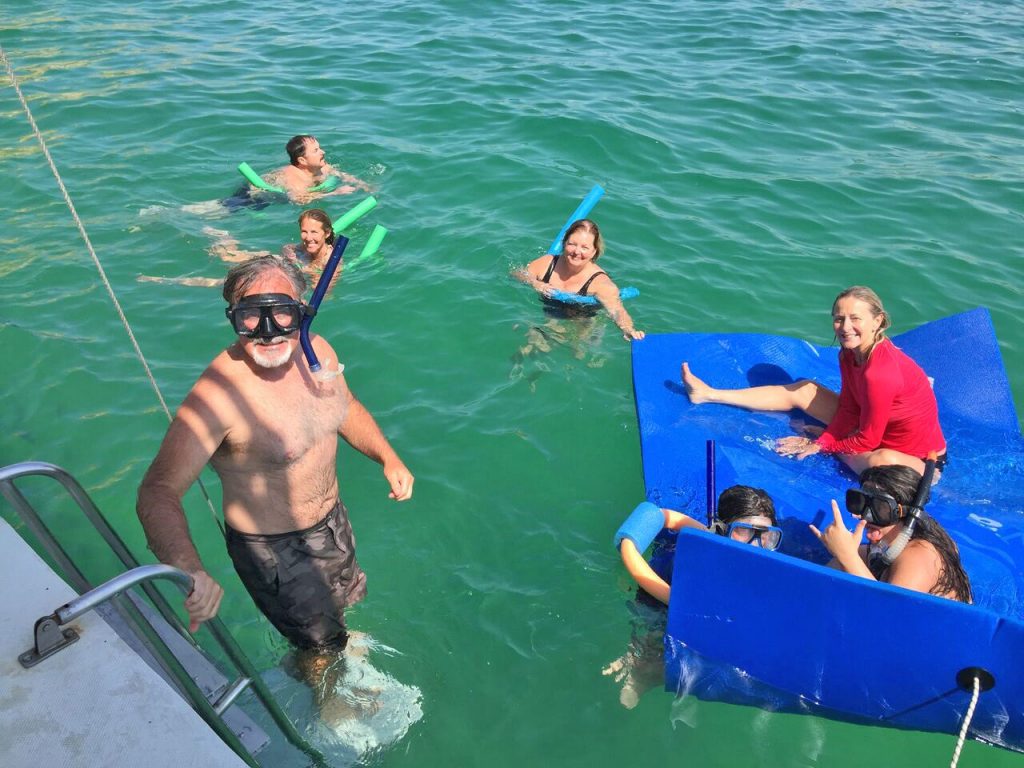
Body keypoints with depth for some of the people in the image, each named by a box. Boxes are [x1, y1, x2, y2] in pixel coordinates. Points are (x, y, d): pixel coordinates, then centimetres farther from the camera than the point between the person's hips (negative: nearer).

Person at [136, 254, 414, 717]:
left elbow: (346, 410, 6)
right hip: (273, 549, -6)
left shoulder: (317, 352, -13)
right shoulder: (217, 395, -34)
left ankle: (305, 660, 68)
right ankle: (326, 699, 54)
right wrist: (189, 573, -57)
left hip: (332, 521, 7)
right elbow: (158, 492, -40)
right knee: (322, 643, 18)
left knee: (343, 602, 33)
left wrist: (387, 457, -6)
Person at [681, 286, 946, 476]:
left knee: (882, 462, -48)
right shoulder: (850, 353, -9)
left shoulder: (880, 372, -35)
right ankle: (708, 394, 11)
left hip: (919, 459, -8)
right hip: (873, 426, 8)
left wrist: (823, 444, -11)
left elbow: (867, 440, -25)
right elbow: (848, 408, -1)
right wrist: (823, 440, -12)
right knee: (803, 390, 7)